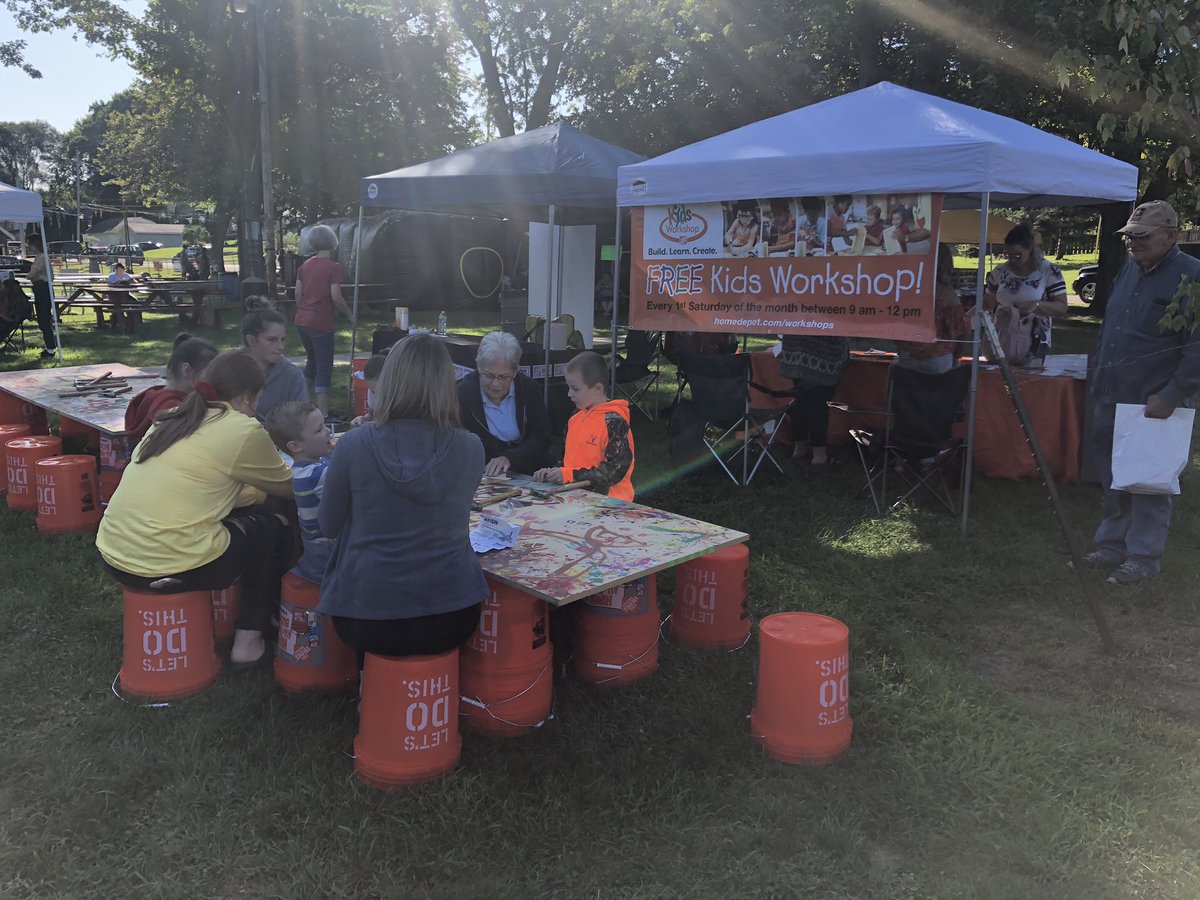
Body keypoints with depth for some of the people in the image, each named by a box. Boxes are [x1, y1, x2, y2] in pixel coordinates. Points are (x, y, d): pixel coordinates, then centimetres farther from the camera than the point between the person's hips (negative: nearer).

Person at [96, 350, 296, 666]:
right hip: (172, 566, -8)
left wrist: (256, 491, 30)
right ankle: (249, 637, 18)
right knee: (276, 524, 14)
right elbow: (285, 487, 7)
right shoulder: (243, 430, -8)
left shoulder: (171, 420, 13)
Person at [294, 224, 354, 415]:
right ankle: (323, 413, -5)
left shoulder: (305, 265, 8)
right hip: (321, 324, -7)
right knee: (324, 369, -1)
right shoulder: (333, 267, -11)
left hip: (302, 321, 7)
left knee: (312, 360, 24)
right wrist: (349, 314, -2)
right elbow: (336, 298, -16)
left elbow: (298, 293, 9)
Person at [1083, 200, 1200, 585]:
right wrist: (1098, 377, 18)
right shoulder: (1129, 270, 13)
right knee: (1113, 479, 15)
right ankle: (1112, 544, 28)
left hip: (1154, 405, -7)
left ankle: (1144, 556, 14)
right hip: (1112, 398, 7)